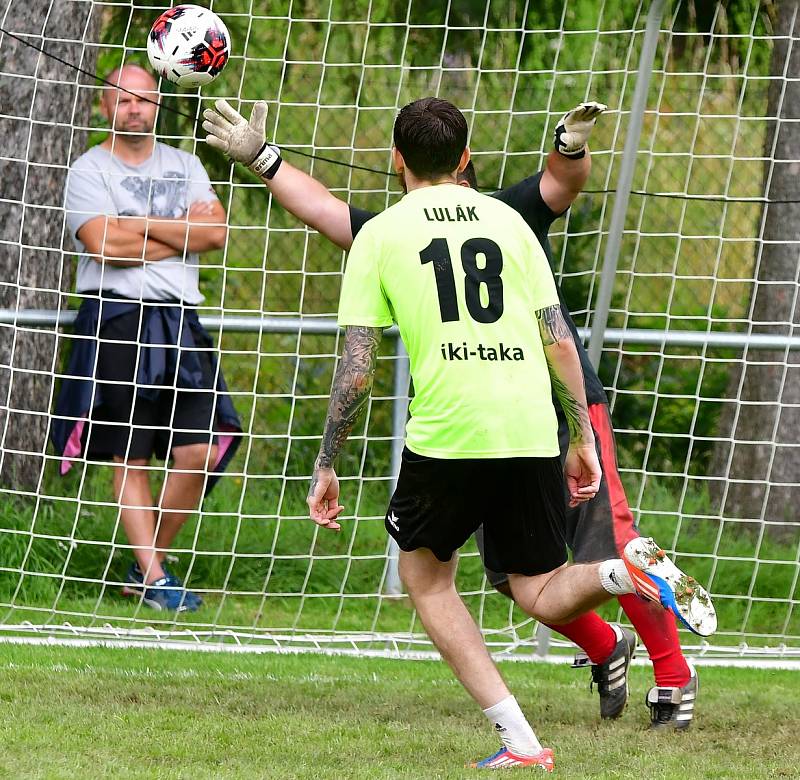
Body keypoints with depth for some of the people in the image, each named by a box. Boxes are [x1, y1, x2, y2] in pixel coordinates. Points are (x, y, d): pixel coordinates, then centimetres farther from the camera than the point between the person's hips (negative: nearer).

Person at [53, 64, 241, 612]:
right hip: (116, 320, -4)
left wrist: (142, 225, -7)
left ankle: (148, 565, 10)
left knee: (200, 452, -4)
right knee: (130, 457, -3)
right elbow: (103, 243, -14)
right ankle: (153, 578, -1)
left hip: (179, 322, 4)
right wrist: (181, 229, -4)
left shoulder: (185, 166, 15)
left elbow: (217, 232, 1)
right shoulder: (89, 170, 2)